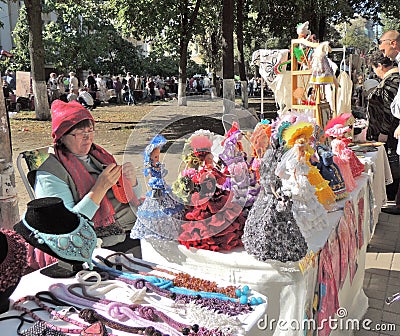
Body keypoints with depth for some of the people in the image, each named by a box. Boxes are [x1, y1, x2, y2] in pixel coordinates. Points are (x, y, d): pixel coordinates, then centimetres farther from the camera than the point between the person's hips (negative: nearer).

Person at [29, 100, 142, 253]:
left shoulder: (98, 154, 14)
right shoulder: (49, 174, -6)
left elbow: (134, 199, 20)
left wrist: (131, 180, -3)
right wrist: (101, 187, -20)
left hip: (136, 226, 7)